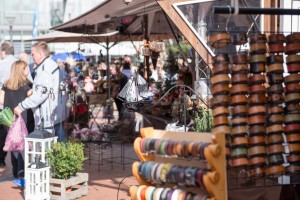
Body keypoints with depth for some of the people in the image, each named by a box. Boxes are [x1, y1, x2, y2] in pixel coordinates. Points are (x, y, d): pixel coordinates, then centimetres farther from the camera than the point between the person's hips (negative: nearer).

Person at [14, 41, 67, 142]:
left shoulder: (45, 69, -17)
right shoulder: (54, 65, 14)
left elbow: (41, 94, -23)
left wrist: (22, 106, -17)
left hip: (48, 118, -10)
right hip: (58, 115, 10)